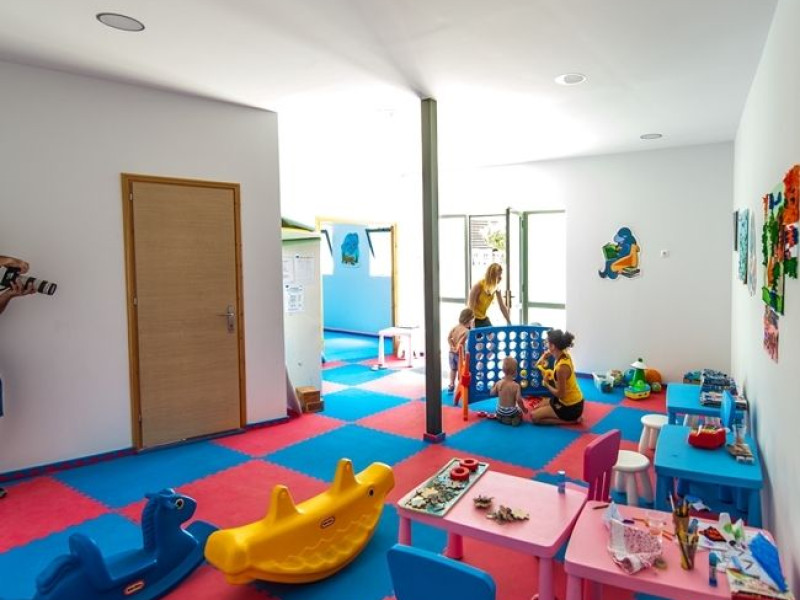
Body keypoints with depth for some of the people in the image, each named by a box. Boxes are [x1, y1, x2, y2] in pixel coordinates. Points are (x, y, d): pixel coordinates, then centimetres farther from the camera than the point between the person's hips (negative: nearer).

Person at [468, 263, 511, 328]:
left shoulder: (496, 287, -7)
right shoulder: (478, 286, -25)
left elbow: (502, 306, 0)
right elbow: (471, 307, -25)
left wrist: (509, 324, 0)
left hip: (484, 319, 6)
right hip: (474, 319, -6)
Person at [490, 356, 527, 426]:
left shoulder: (498, 383, -10)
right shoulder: (516, 385, -20)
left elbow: (492, 393, 3)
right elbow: (519, 400, -24)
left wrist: (493, 386, 21)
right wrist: (524, 409, -9)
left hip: (500, 411, 4)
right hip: (511, 412, -4)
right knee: (520, 412, 26)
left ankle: (500, 417, 8)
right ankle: (514, 419, 0)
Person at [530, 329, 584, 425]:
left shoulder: (562, 367, -31)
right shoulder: (563, 354, -5)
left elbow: (560, 394, -24)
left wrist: (547, 384, -9)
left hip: (571, 407, -9)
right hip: (571, 400, 9)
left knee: (534, 416, -6)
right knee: (537, 408, 21)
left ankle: (571, 420, -3)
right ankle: (567, 416, 16)